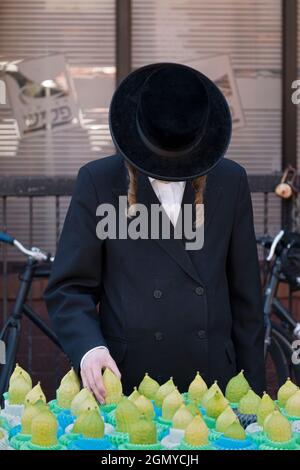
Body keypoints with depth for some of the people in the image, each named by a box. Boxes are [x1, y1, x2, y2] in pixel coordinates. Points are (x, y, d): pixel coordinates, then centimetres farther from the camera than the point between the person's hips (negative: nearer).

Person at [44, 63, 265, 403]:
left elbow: (245, 295, 7)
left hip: (213, 388, 2)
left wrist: (251, 391, 5)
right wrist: (89, 347, -22)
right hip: (124, 384, -2)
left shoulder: (230, 181, 4)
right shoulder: (99, 181, -3)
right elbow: (69, 288, -3)